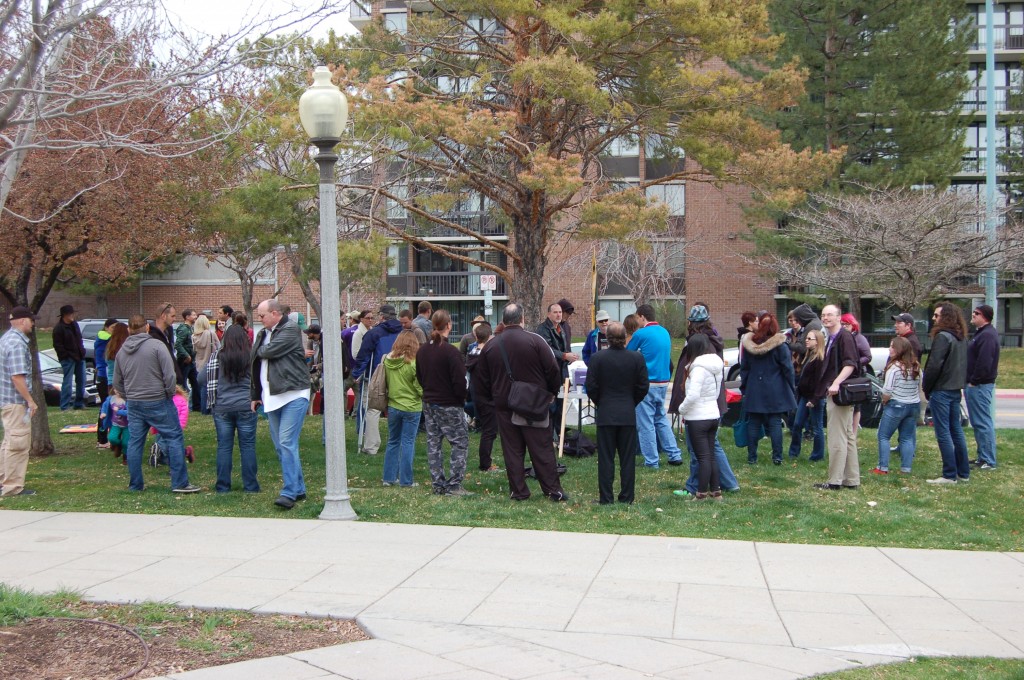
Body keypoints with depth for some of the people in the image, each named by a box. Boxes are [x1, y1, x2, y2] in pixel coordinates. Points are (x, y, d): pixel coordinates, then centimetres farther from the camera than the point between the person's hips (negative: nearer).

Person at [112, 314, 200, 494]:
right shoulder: (156, 345, -11)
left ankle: (135, 485, 16)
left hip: (133, 404, 6)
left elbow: (117, 383, 15)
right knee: (174, 438, 0)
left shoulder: (122, 351, 8)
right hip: (157, 402, -6)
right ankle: (180, 483, -2)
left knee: (135, 443, 11)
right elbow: (170, 375, -15)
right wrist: (170, 394, 0)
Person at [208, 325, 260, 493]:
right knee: (247, 446, 4)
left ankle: (222, 486, 9)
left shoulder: (217, 356, -1)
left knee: (224, 447, 6)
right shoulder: (251, 356, -3)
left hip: (222, 408, 1)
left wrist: (212, 404, 14)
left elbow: (210, 382, 3)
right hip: (246, 407, -1)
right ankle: (250, 486, 6)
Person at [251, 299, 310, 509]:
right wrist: (254, 395, 21)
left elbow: (269, 351, -20)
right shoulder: (263, 333, 17)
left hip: (293, 395, -9)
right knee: (280, 446, 10)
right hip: (271, 397, 9)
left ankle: (289, 492, -16)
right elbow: (256, 363, 23)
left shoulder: (290, 329, -9)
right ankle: (298, 489, 19)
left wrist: (260, 350, 4)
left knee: (287, 443, -15)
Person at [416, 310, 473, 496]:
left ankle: (437, 484, 16)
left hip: (429, 403, 7)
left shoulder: (422, 351, 4)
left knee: (433, 443, 13)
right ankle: (454, 485, -4)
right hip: (449, 405, -7)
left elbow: (419, 377, 12)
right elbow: (460, 381, -18)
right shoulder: (451, 351, -18)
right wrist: (462, 398, -2)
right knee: (460, 443, 0)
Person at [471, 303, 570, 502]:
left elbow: (480, 379, 7)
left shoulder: (491, 346, 1)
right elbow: (552, 370, -8)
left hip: (504, 405, 2)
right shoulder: (535, 341, -10)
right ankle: (553, 490, 5)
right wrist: (551, 393, 7)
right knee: (542, 448, 3)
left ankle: (518, 491, 10)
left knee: (512, 450, 8)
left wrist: (491, 399, 20)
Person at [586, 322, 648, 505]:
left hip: (605, 414, -1)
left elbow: (591, 387, -5)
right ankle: (627, 496, 12)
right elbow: (643, 386, 1)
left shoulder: (597, 359, -9)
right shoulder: (637, 358, -4)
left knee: (606, 458, 4)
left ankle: (606, 497, 6)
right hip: (628, 414, 1)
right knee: (627, 458, 8)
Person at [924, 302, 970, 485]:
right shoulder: (961, 337, 12)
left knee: (943, 433, -5)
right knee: (956, 430, 14)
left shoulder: (943, 337, -17)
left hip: (941, 390, -9)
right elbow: (963, 363, 17)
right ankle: (963, 473, 18)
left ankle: (950, 475, -4)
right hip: (955, 390, 9)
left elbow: (934, 365, -20)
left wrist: (926, 387, -9)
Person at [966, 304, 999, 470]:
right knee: (979, 422, 15)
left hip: (980, 386, -11)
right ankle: (983, 457, 22)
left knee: (983, 423, -8)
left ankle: (988, 461, -6)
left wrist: (974, 381, -18)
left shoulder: (988, 335, -17)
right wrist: (970, 382, 17)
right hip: (975, 385, 11)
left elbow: (984, 363, -25)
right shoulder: (982, 333, 17)